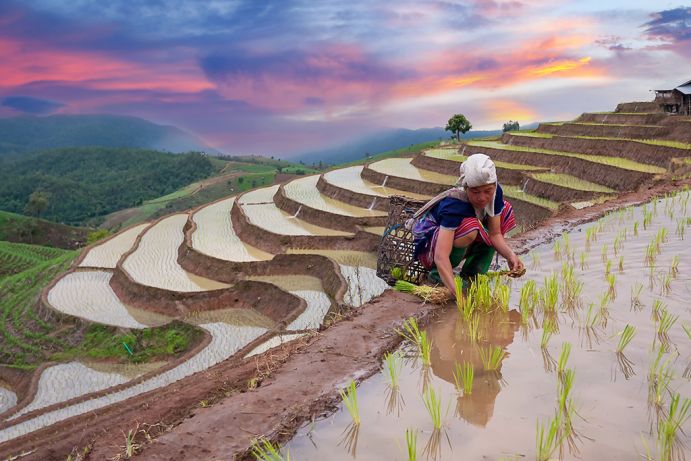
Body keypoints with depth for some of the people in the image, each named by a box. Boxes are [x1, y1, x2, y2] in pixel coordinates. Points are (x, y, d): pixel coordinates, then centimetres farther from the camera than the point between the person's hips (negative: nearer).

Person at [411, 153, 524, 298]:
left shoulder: (495, 193, -15)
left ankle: (472, 274, -5)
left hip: (458, 246, 8)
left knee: (505, 209, -2)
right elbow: (441, 256, -43)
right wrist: (457, 293, -54)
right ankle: (438, 273, -12)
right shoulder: (454, 205, -35)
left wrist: (510, 255, -29)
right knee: (469, 228, -37)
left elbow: (495, 234, -10)